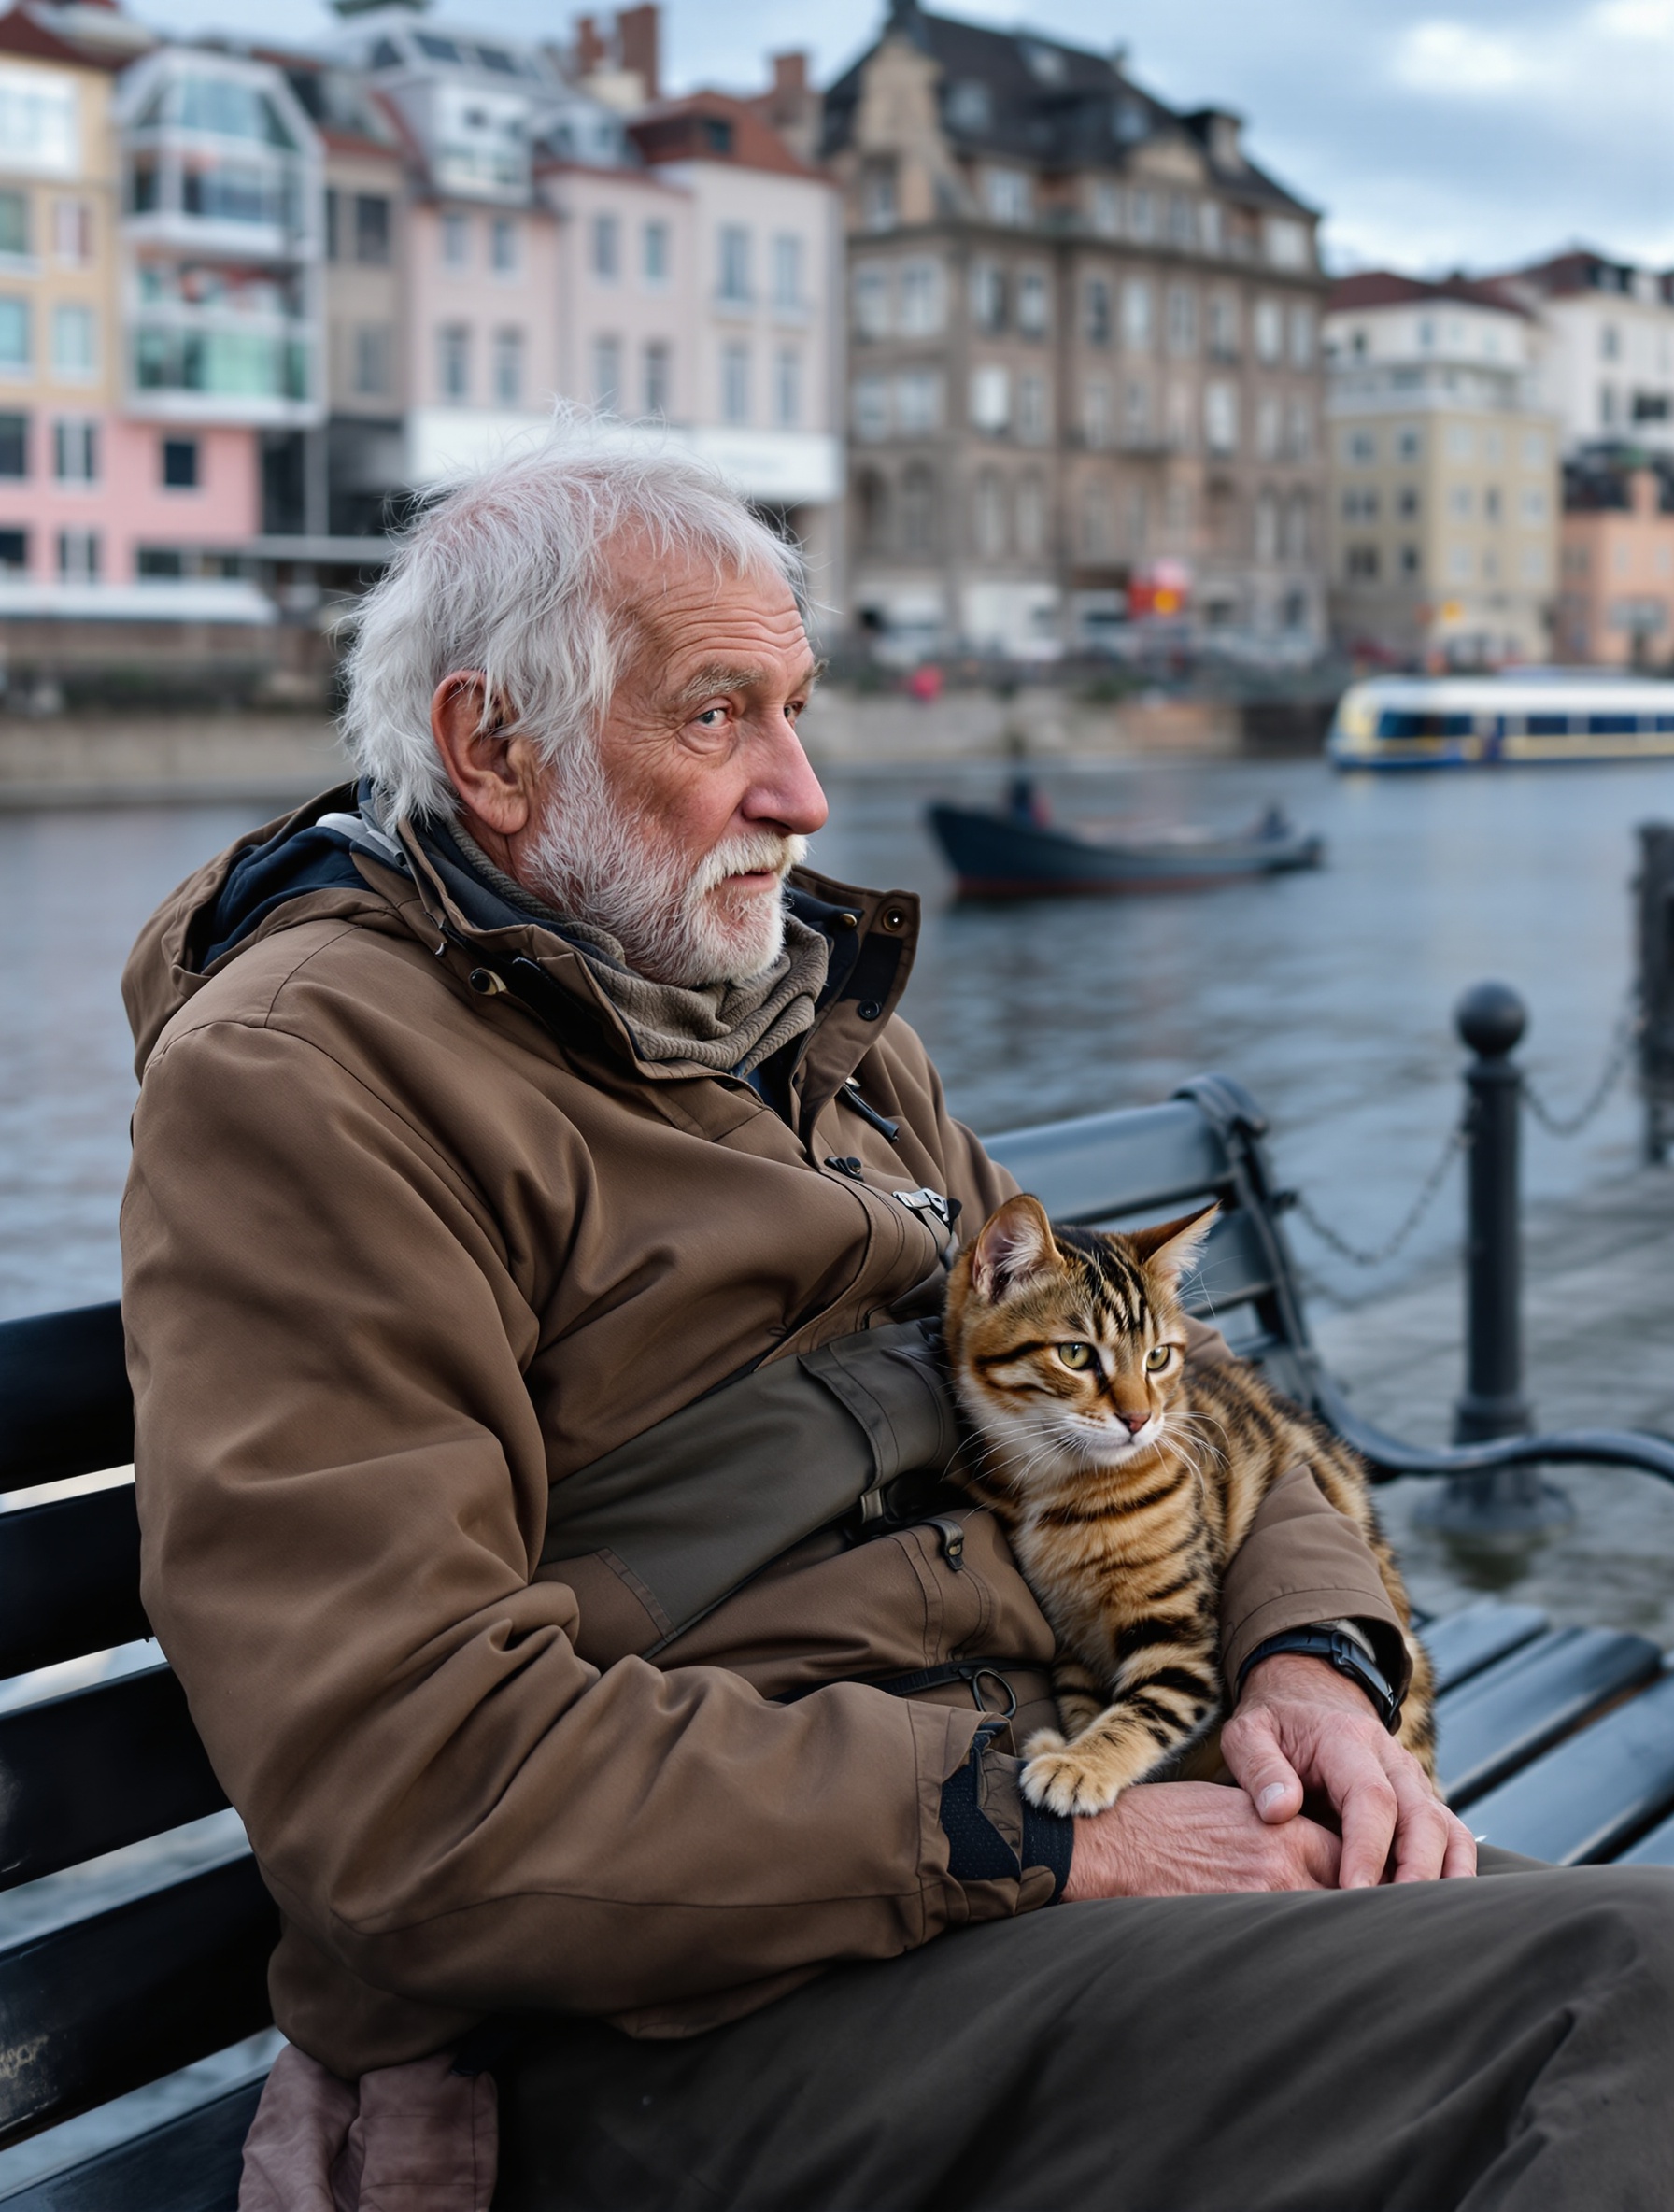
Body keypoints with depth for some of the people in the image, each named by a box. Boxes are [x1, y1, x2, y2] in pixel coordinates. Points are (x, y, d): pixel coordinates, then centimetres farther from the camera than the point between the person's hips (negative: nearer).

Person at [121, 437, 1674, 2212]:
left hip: (1056, 1831, 9)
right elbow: (421, 1784, -18)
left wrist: (1307, 1649, 1)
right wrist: (1035, 1841, -19)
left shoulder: (820, 1019, 20)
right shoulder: (295, 1078, -8)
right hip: (680, 2030, -8)